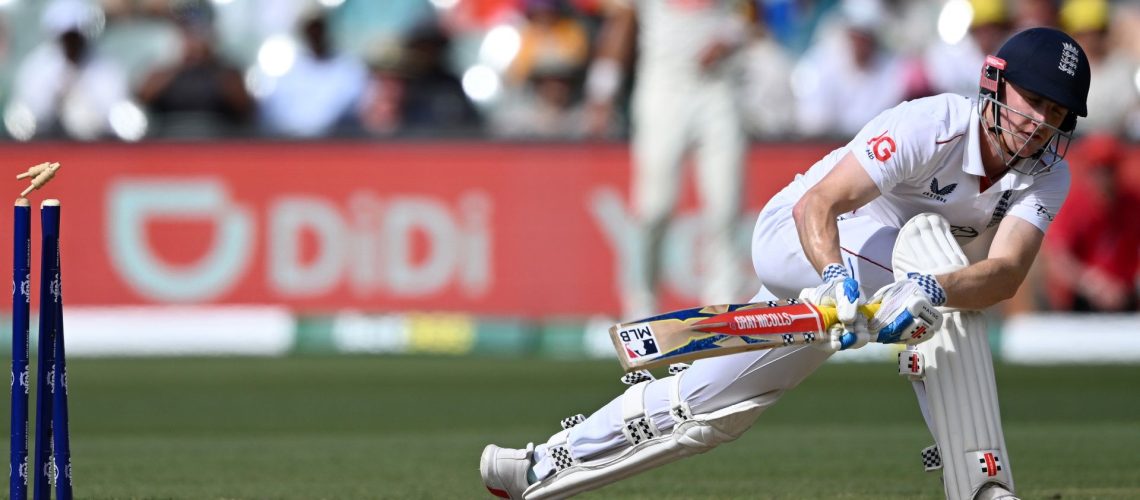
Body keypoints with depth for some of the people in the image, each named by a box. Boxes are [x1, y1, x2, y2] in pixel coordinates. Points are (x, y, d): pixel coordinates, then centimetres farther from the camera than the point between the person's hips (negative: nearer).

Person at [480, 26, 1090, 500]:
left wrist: (932, 290, -52)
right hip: (795, 238, -6)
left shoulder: (1046, 175, -13)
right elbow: (818, 205, -36)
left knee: (707, 404, 8)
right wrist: (836, 282, -54)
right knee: (927, 235, -34)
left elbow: (1006, 273, -32)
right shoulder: (932, 126, -29)